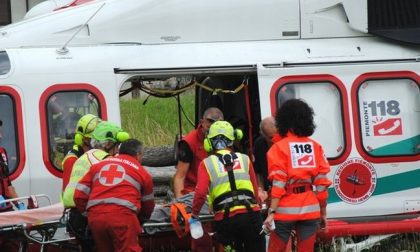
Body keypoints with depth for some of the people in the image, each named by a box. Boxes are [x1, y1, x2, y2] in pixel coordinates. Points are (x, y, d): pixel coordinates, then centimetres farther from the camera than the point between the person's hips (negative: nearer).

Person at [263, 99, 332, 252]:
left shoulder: (279, 147, -5)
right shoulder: (315, 146, 5)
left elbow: (278, 184, -12)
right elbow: (322, 183, 4)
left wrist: (272, 212, -13)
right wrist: (323, 212, 12)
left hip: (286, 210, -3)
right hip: (310, 210, 3)